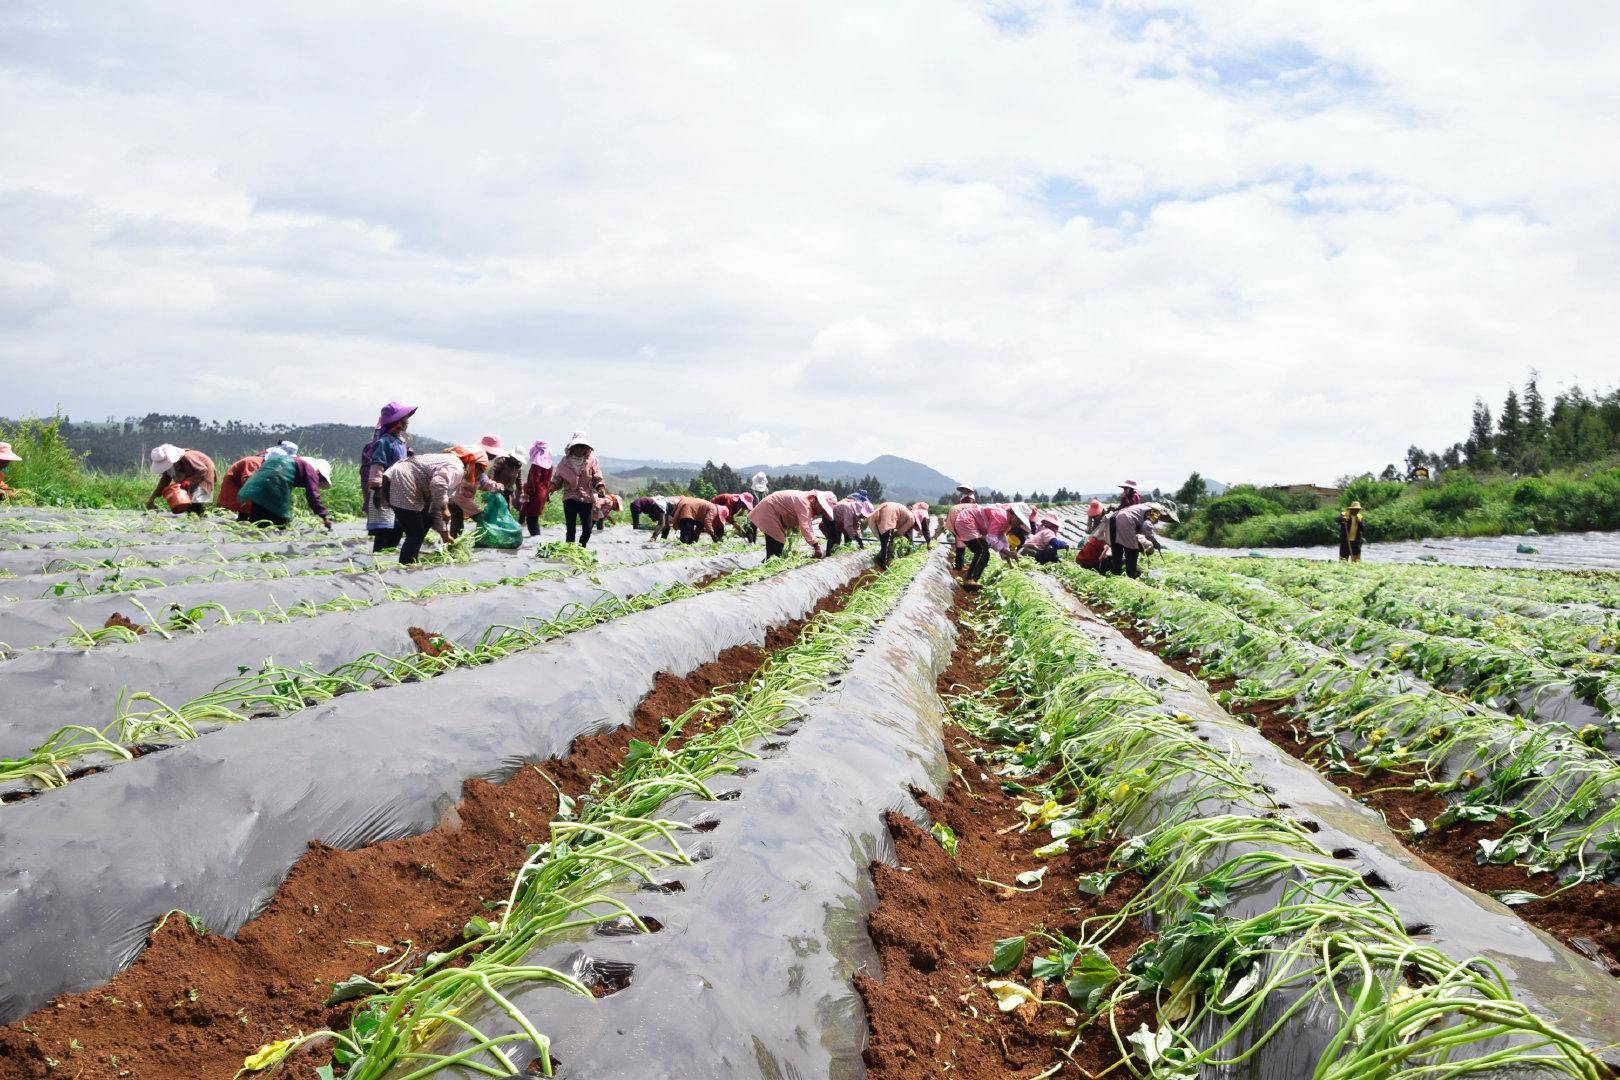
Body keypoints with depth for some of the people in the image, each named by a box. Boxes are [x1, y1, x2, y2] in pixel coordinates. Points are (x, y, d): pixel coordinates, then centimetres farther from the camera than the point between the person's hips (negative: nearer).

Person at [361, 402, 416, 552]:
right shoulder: (384, 442, -11)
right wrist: (377, 490, -21)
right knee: (383, 533, -12)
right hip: (384, 495, -9)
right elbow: (377, 467, -16)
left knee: (395, 534, 9)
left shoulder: (401, 443, 17)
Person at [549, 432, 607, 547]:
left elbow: (597, 478, 1)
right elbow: (557, 478, 8)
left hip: (587, 500, 1)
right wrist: (552, 486, -12)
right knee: (571, 530, -2)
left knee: (587, 530, 2)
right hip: (570, 499, -1)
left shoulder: (592, 461, 2)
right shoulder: (565, 461, 3)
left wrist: (601, 488, -18)